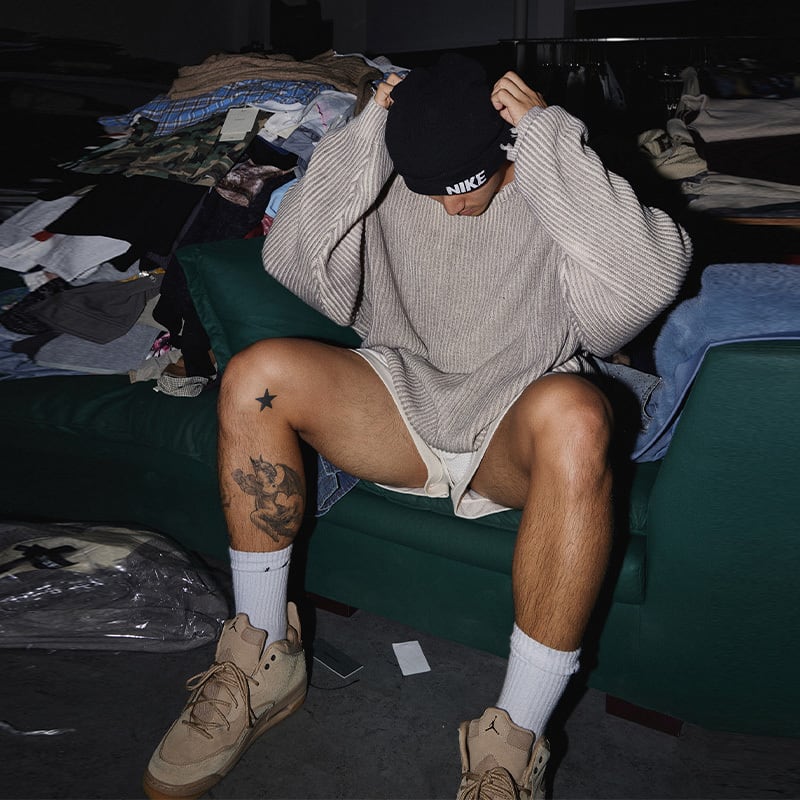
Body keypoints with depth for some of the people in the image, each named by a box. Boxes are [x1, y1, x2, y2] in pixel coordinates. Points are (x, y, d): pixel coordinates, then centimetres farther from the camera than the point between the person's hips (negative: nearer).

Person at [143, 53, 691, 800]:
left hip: (513, 430, -3)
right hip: (403, 403, 3)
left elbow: (648, 282, -24)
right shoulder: (388, 187, 3)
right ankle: (262, 660, -10)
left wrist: (550, 139, -22)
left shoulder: (556, 192, -5)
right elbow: (294, 263, -8)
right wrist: (359, 143, -14)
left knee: (572, 412, -39)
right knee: (256, 374, -21)